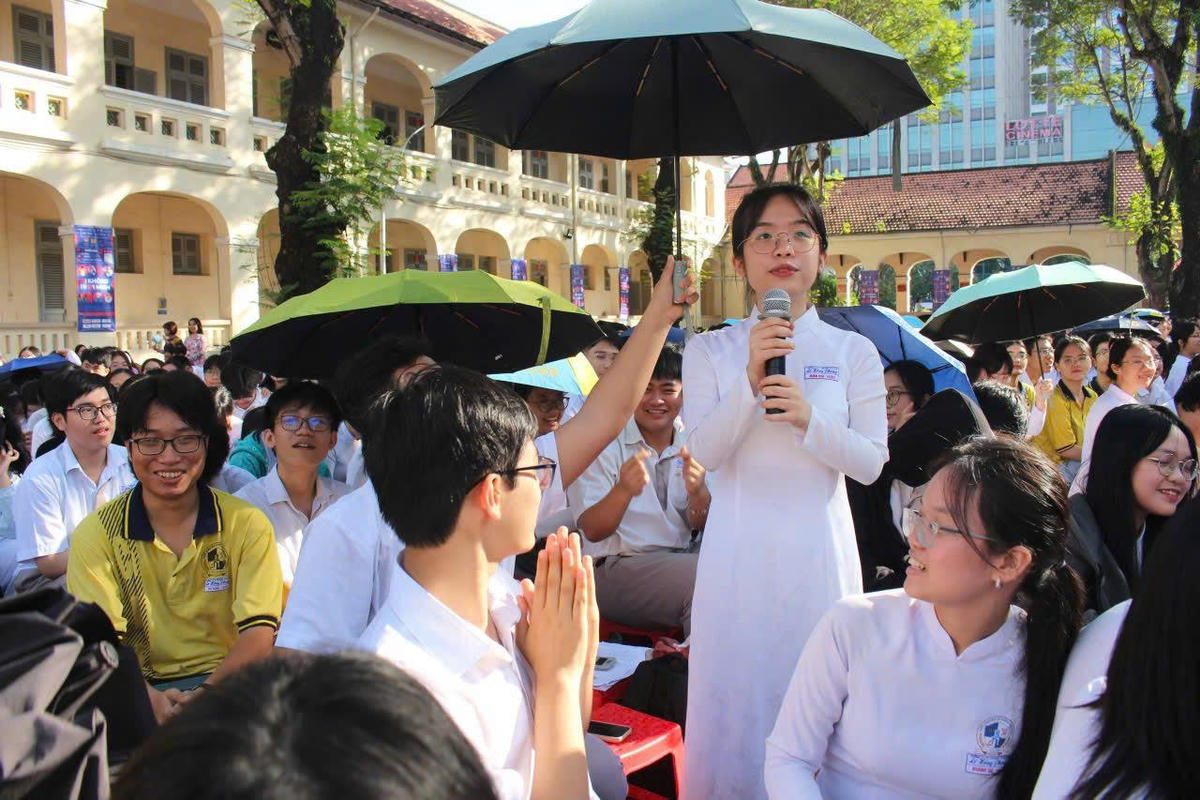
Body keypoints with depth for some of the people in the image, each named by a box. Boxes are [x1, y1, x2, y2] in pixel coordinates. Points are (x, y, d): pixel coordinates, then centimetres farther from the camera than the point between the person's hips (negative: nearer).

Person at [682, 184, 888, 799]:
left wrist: (808, 418, -18)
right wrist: (750, 382, -21)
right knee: (737, 695, 6)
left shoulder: (853, 352, 4)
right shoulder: (709, 351, 3)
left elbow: (871, 462, -2)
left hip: (818, 551, 1)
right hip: (739, 552, 0)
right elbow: (705, 451, -8)